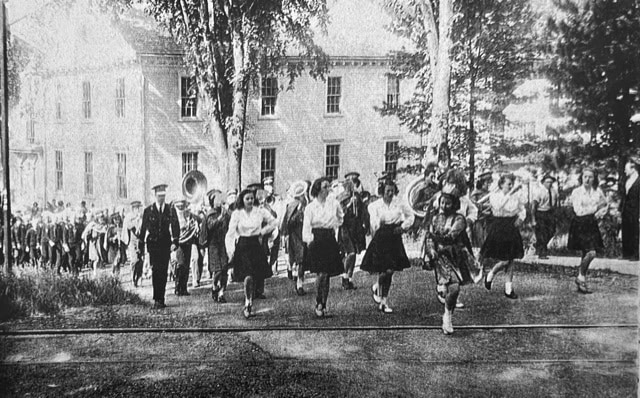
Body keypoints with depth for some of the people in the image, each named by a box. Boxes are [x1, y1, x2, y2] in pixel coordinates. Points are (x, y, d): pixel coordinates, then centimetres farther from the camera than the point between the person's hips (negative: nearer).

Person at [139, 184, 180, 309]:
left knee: (164, 271, 2)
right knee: (156, 270, -10)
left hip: (166, 245, 2)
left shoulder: (171, 210, 5)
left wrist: (175, 241, -16)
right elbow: (143, 228, 5)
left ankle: (161, 299, 11)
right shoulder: (148, 210, 3)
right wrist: (141, 245, 3)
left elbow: (175, 227, -2)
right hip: (153, 244, -1)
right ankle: (157, 299, -8)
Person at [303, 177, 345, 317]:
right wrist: (309, 240, -13)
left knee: (327, 274, 3)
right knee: (322, 274, -12)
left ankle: (323, 305, 13)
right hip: (317, 240, -3)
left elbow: (340, 218, 24)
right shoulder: (310, 207, -2)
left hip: (330, 240, 3)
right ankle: (318, 303, 5)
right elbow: (306, 226, -2)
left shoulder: (334, 203, 5)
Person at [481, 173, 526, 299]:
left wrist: (521, 218, -6)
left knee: (511, 260, 7)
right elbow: (499, 206, -30)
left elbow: (522, 210, 16)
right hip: (499, 229, -5)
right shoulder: (494, 196, -9)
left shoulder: (516, 196, 4)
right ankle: (490, 275, 23)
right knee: (504, 260, -7)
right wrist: (510, 193, -34)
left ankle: (509, 288, 17)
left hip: (512, 228, 5)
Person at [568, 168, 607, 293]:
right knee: (591, 252, -18)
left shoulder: (598, 192, 8)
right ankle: (580, 277, 2)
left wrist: (600, 212, 1)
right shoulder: (576, 192, -5)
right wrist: (596, 207, -9)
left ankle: (581, 283, 16)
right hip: (580, 225, -4)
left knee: (586, 255, 5)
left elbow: (605, 206, 22)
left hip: (592, 225, 5)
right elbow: (578, 211, -13)